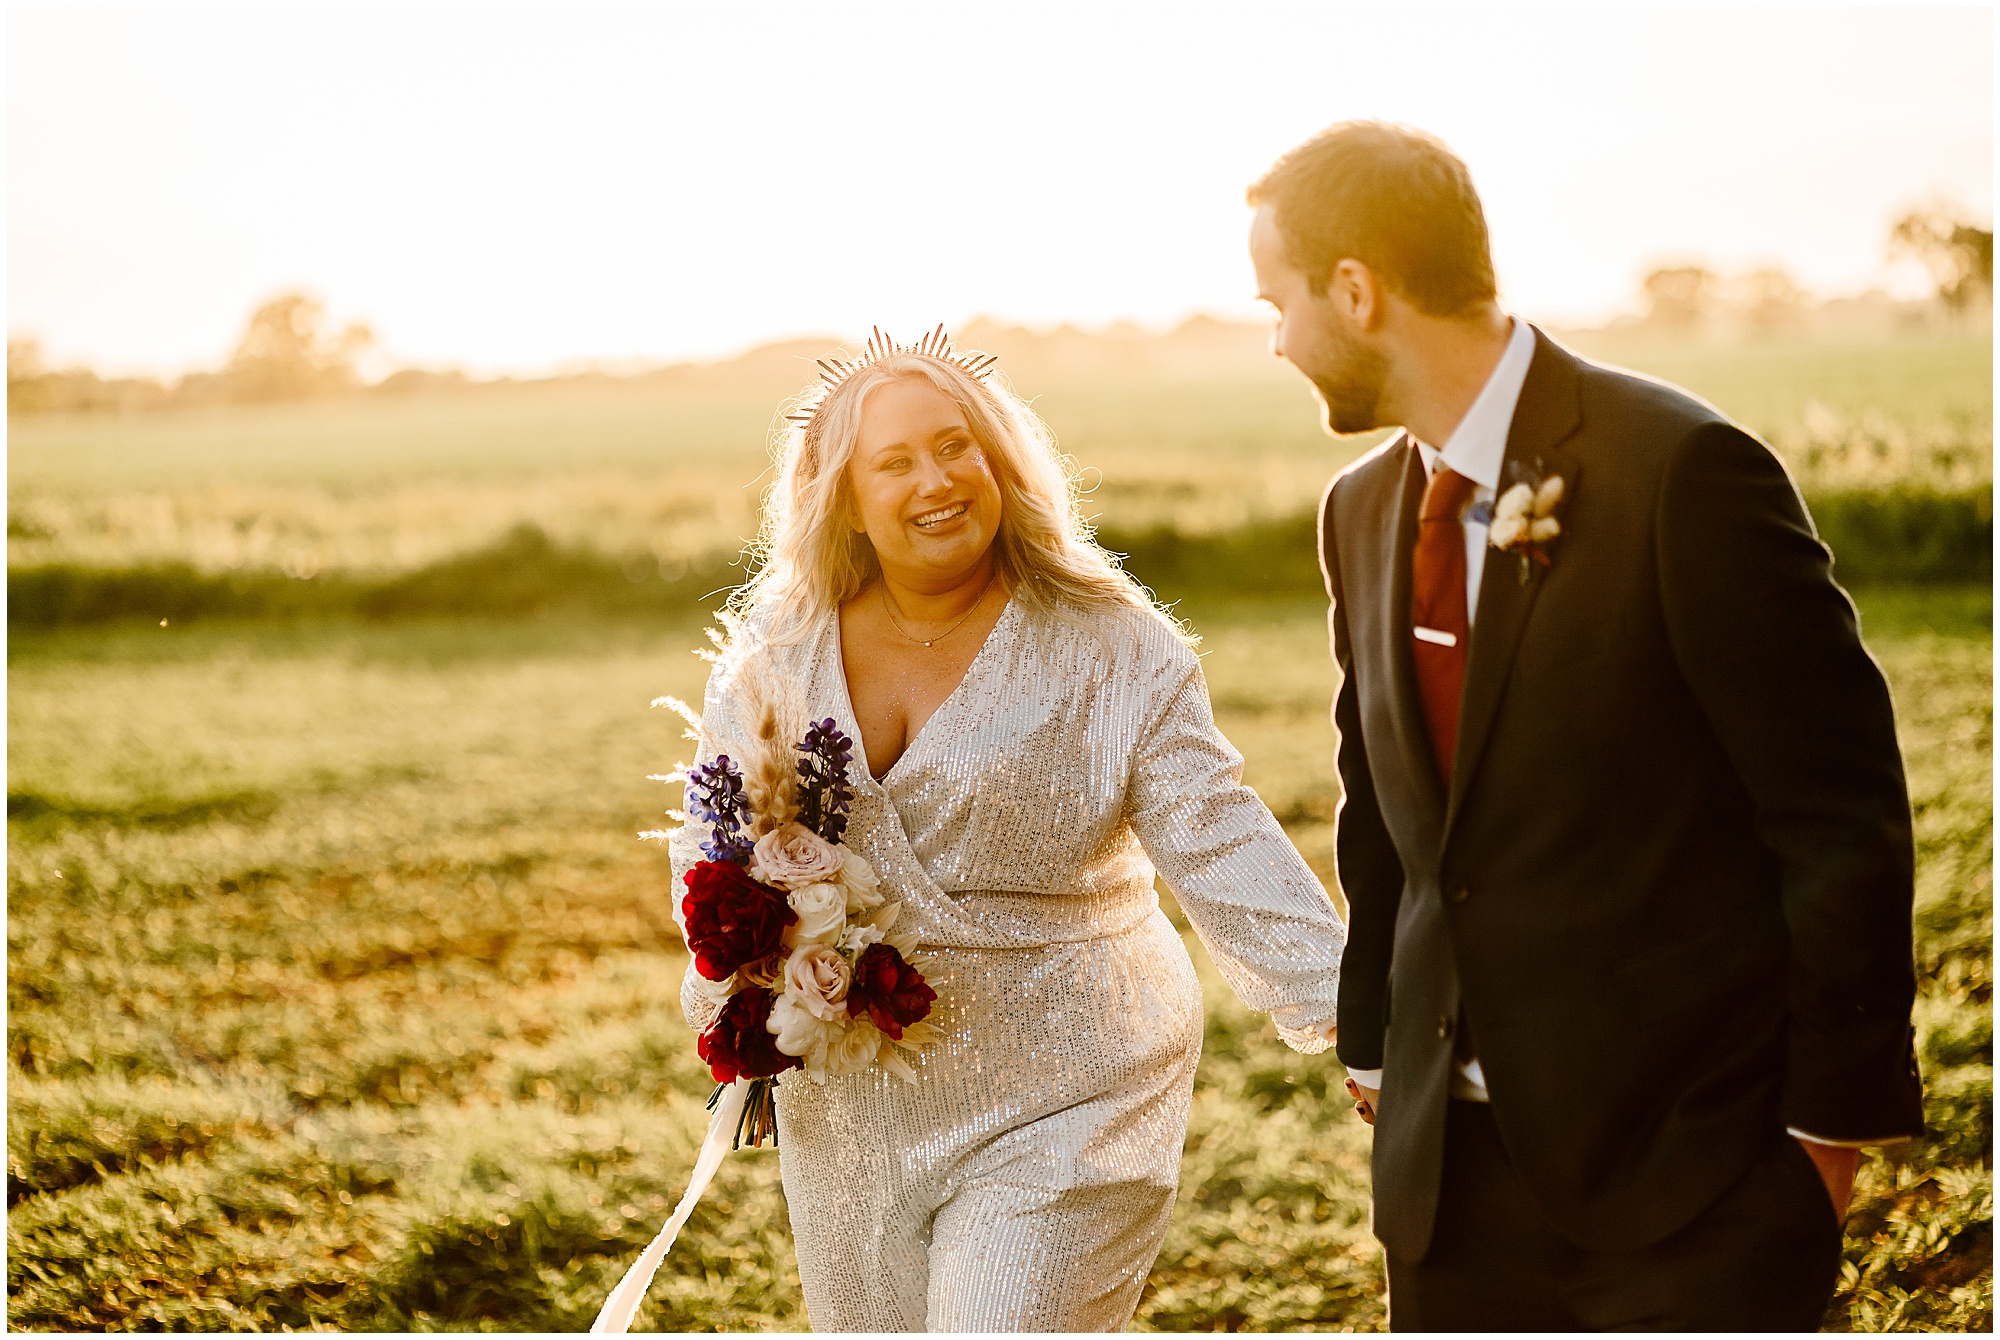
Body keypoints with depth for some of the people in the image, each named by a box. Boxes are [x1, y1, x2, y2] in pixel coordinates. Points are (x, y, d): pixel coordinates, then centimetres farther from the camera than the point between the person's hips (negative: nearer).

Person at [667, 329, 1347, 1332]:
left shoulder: (1110, 649, -10)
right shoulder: (777, 648, 0)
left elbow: (1221, 851, -16)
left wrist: (1348, 1019, -25)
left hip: (1053, 1115, -4)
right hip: (850, 1117, 4)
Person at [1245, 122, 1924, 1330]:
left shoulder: (1684, 474, -15)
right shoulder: (1362, 513, 7)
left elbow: (1843, 810, -12)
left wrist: (1834, 1107, -10)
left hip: (1693, 1167, -6)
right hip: (1453, 1163, 6)